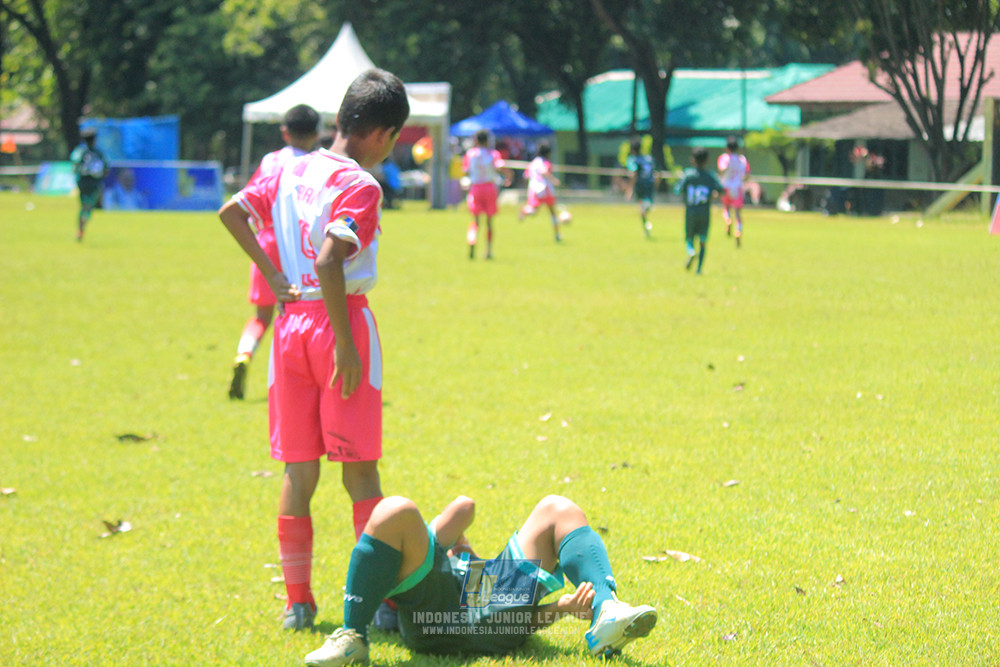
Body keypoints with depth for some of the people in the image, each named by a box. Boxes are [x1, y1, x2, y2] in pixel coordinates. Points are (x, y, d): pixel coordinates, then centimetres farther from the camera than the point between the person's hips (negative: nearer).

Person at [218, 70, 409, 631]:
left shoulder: (291, 172, 8)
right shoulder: (360, 186, -13)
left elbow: (232, 212, 12)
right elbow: (328, 263, -24)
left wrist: (270, 272, 11)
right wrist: (346, 347, -20)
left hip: (291, 323, 6)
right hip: (342, 320, -6)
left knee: (299, 471, 10)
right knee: (360, 472, 0)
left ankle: (298, 601, 12)